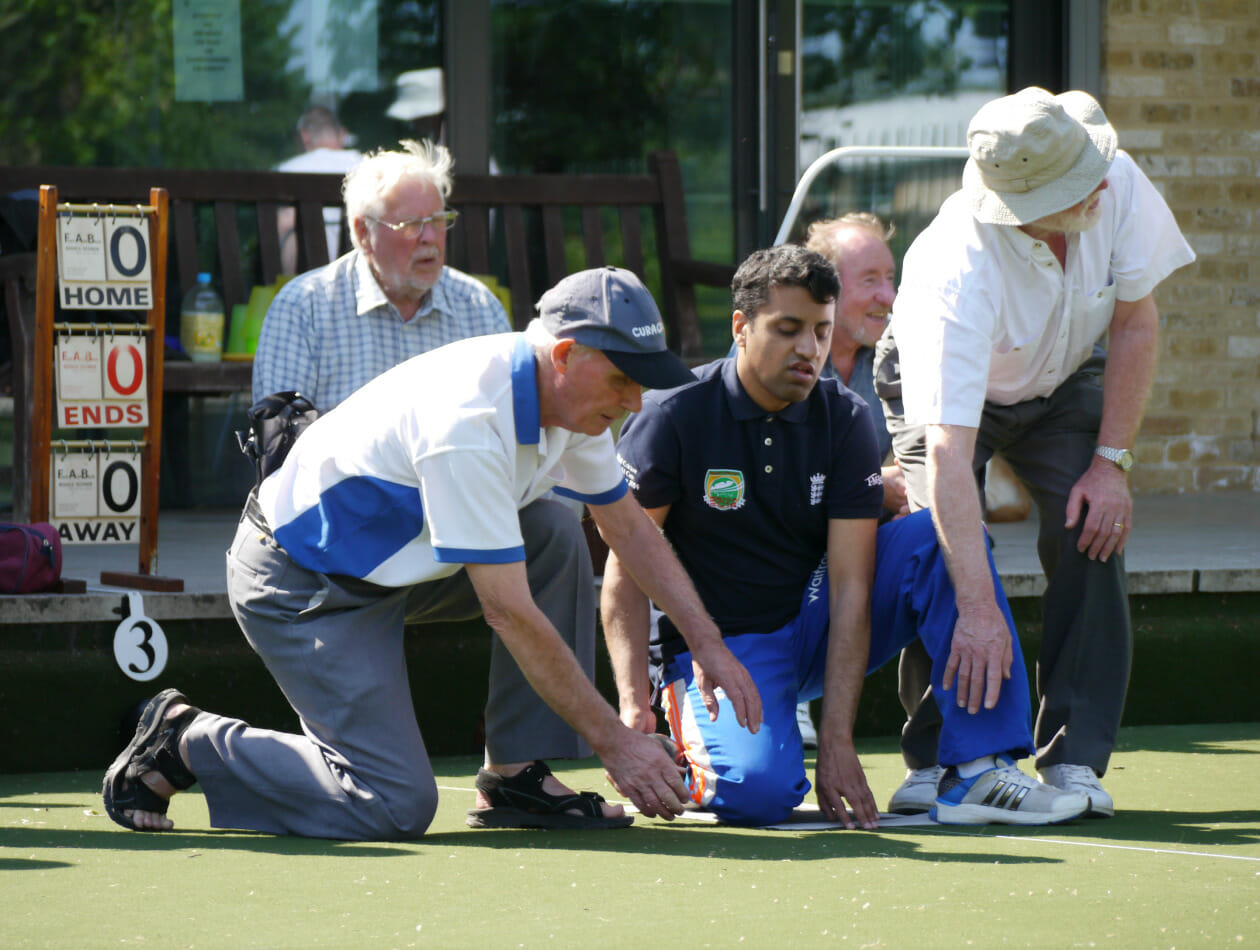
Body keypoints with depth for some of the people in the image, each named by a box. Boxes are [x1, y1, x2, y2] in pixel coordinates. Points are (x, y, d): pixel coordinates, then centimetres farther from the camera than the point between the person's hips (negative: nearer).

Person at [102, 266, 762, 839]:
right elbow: (510, 613, -30)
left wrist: (709, 645, 6)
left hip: (397, 563, 9)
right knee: (396, 806, -18)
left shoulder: (572, 397, -4)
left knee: (554, 538, -6)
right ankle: (186, 741, -1)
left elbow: (629, 528, 14)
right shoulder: (468, 428, -32)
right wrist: (614, 742, -26)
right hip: (299, 588, -9)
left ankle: (514, 777, -1)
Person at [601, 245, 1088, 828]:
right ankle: (686, 753, 3)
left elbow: (850, 585, -11)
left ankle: (978, 772, -23)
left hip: (817, 628, 4)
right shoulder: (673, 417, -12)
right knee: (762, 789, -34)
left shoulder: (844, 420, -4)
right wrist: (634, 712, -25)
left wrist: (836, 744, -21)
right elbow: (628, 571, -12)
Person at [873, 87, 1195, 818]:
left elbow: (1135, 325, -14)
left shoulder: (1119, 185, -31)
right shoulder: (958, 270, -43)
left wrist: (1111, 462, -19)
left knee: (1091, 535, -17)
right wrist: (979, 608, -52)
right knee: (943, 546, -23)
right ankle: (938, 757, -10)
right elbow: (948, 452, -47)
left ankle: (1075, 758, -12)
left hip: (1065, 382, 3)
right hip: (948, 387, -3)